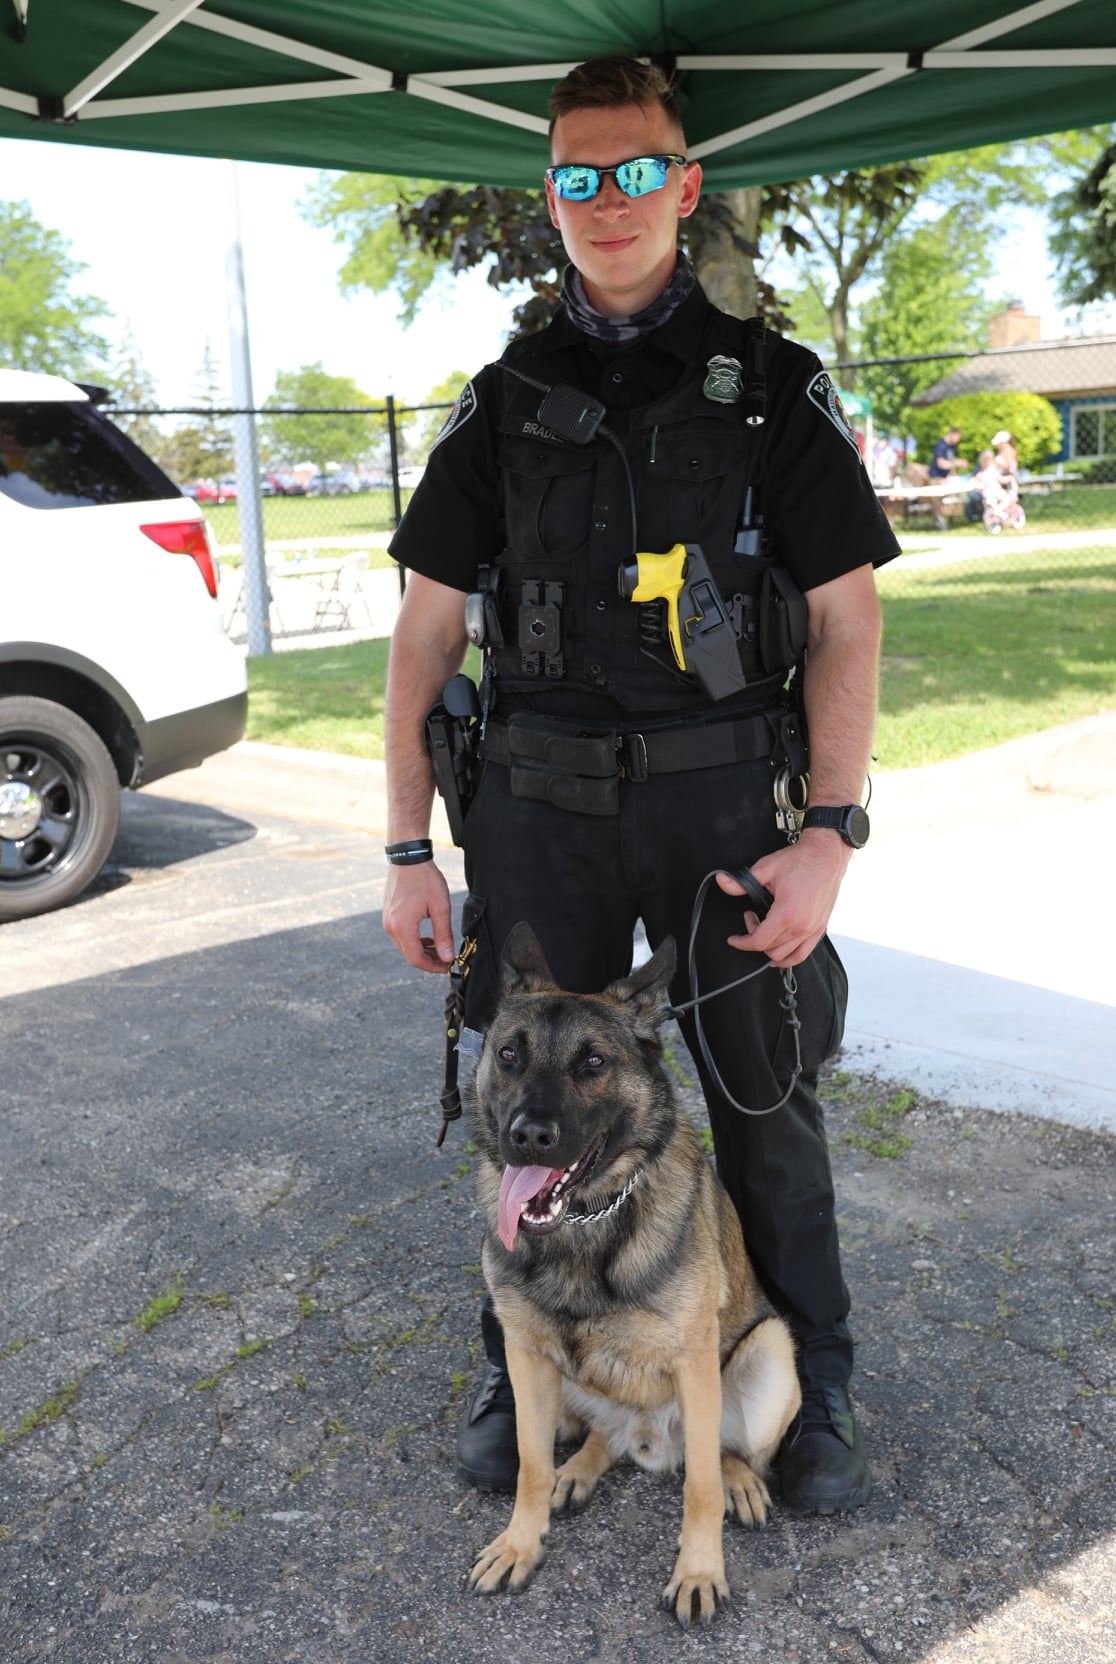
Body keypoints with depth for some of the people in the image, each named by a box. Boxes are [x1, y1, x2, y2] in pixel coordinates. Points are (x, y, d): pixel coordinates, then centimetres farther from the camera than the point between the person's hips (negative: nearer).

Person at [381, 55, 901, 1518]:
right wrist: (409, 851, 1)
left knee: (767, 1100, 6)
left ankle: (813, 1387, 28)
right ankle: (524, 1369, 33)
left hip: (724, 795, -1)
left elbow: (846, 620, -1)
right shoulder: (502, 402, 8)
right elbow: (427, 631, 6)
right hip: (540, 806, 2)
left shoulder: (774, 386, 3)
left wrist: (832, 833, -12)